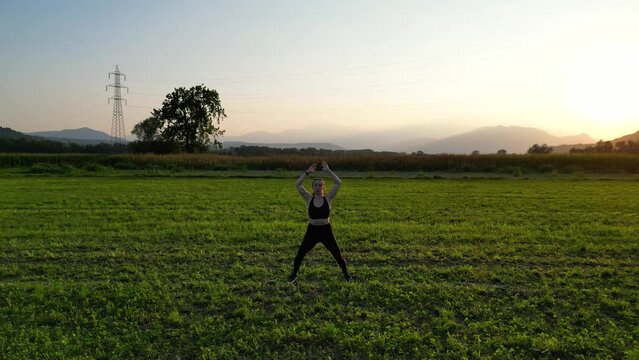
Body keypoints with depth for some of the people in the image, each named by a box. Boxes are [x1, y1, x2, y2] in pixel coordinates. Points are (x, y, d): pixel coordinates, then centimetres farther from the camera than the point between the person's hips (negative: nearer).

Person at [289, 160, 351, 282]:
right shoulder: (309, 199, -2)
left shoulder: (328, 199, -4)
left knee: (337, 254, 4)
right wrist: (307, 172, -10)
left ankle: (346, 273, 27)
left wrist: (328, 171, -12)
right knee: (300, 254, 3)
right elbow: (297, 184, -10)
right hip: (312, 231, 1)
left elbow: (339, 183, -13)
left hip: (326, 231, -1)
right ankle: (294, 273, 26)